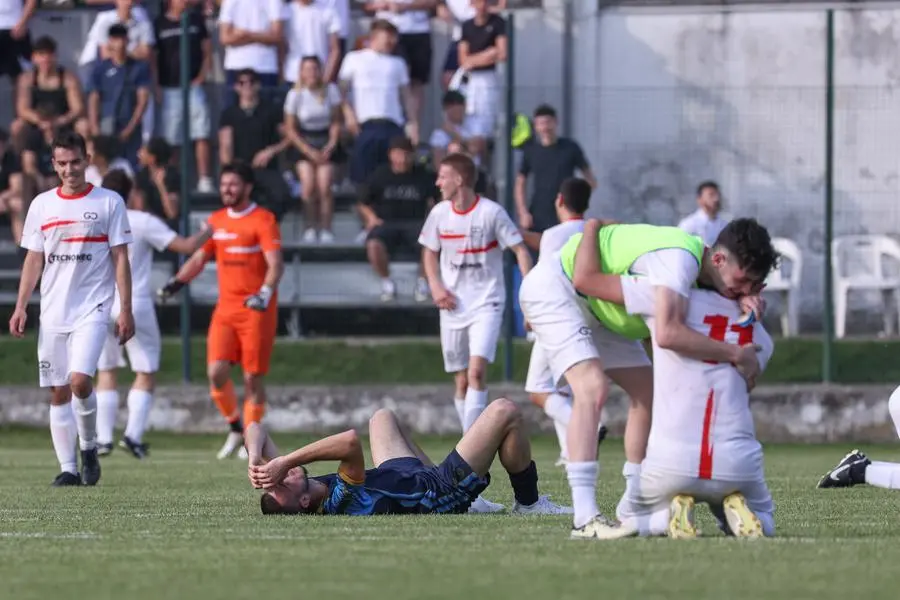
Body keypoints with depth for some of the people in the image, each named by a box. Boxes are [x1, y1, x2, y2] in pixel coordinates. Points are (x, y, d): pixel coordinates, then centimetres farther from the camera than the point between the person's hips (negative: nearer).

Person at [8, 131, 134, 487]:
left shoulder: (109, 203, 1)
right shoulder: (42, 205, 9)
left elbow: (120, 259, 0)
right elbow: (33, 260, 13)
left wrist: (126, 310, -5)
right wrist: (20, 307, 4)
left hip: (93, 308, -4)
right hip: (52, 312, 4)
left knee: (80, 380, -20)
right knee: (58, 392, 2)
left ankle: (89, 446, 3)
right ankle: (68, 468, 7)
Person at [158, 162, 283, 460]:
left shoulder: (263, 220, -6)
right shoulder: (216, 221, 13)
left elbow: (275, 263, -14)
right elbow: (199, 258, 20)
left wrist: (265, 293, -31)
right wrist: (177, 282, 4)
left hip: (256, 309, -5)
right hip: (225, 308, 5)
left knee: (252, 377, -3)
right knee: (217, 371, -10)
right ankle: (235, 427, 11)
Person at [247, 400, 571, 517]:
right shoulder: (341, 502, -41)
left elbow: (255, 429, -19)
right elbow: (352, 442, -55)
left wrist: (255, 459, -38)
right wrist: (285, 461, -55)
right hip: (442, 493, -8)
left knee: (382, 417, 34)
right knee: (505, 412, -10)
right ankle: (529, 503, 14)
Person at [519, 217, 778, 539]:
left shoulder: (697, 259, -7)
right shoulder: (680, 259, -36)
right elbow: (668, 334, -48)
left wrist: (745, 299, -21)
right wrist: (736, 354, -39)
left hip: (597, 310, 10)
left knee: (648, 394, 7)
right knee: (592, 388, -26)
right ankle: (585, 519, -31)